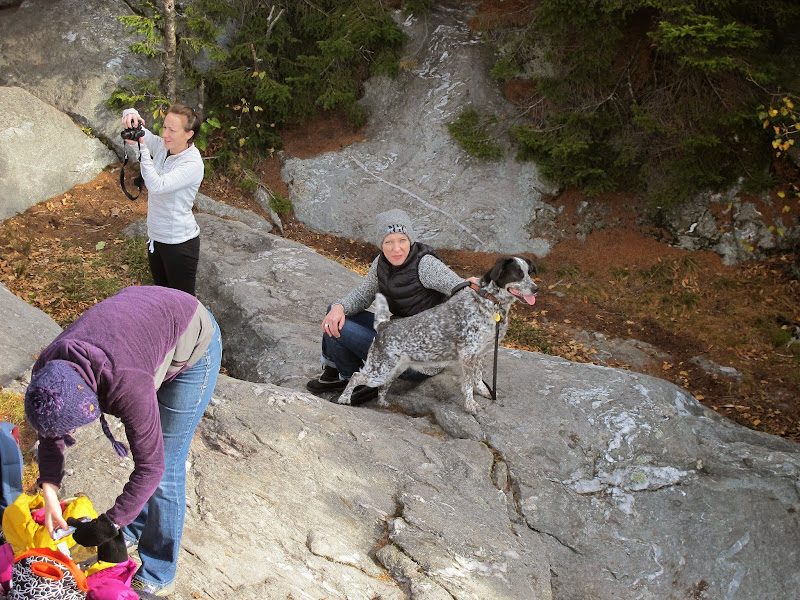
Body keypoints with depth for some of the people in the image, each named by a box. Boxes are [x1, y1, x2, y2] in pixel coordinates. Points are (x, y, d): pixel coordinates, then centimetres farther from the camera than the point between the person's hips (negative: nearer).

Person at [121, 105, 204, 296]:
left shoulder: (193, 164, -23)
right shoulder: (162, 147, -1)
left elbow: (157, 185, -33)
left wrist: (142, 149, -35)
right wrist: (131, 114, -18)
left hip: (180, 244, -8)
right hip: (156, 237, 8)